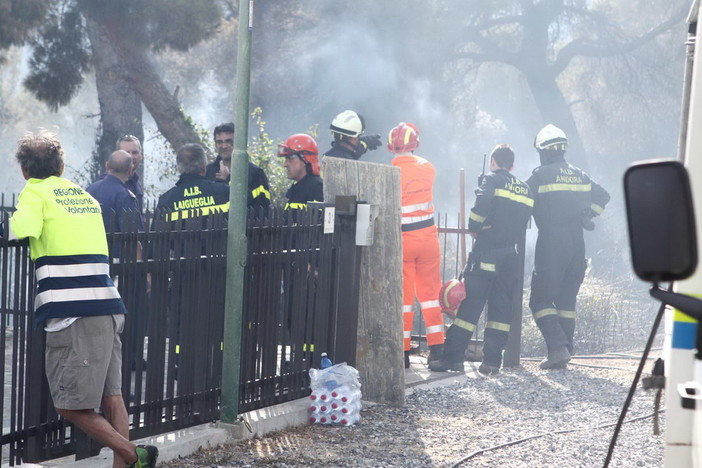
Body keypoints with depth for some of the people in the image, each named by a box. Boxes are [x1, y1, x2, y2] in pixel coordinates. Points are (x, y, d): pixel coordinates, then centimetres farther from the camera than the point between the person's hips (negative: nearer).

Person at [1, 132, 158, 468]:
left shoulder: (36, 192, 3)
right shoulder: (84, 195, 23)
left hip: (72, 313, -7)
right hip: (108, 307, 7)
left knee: (70, 406, -3)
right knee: (111, 396, 7)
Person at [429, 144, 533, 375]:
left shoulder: (492, 180, -2)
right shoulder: (525, 189, 15)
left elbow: (482, 204, -20)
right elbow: (523, 225, 12)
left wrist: (474, 227, -6)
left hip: (486, 254, -5)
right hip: (511, 257, 5)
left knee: (469, 305, -3)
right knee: (501, 309, 8)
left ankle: (453, 356, -5)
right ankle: (492, 360, 4)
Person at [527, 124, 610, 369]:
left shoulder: (540, 175, -8)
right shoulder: (579, 175, 12)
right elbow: (602, 196, 22)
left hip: (550, 245, -6)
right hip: (576, 246, 6)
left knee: (540, 300, -1)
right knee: (566, 300, 13)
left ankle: (558, 347, -15)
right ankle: (563, 352, 11)